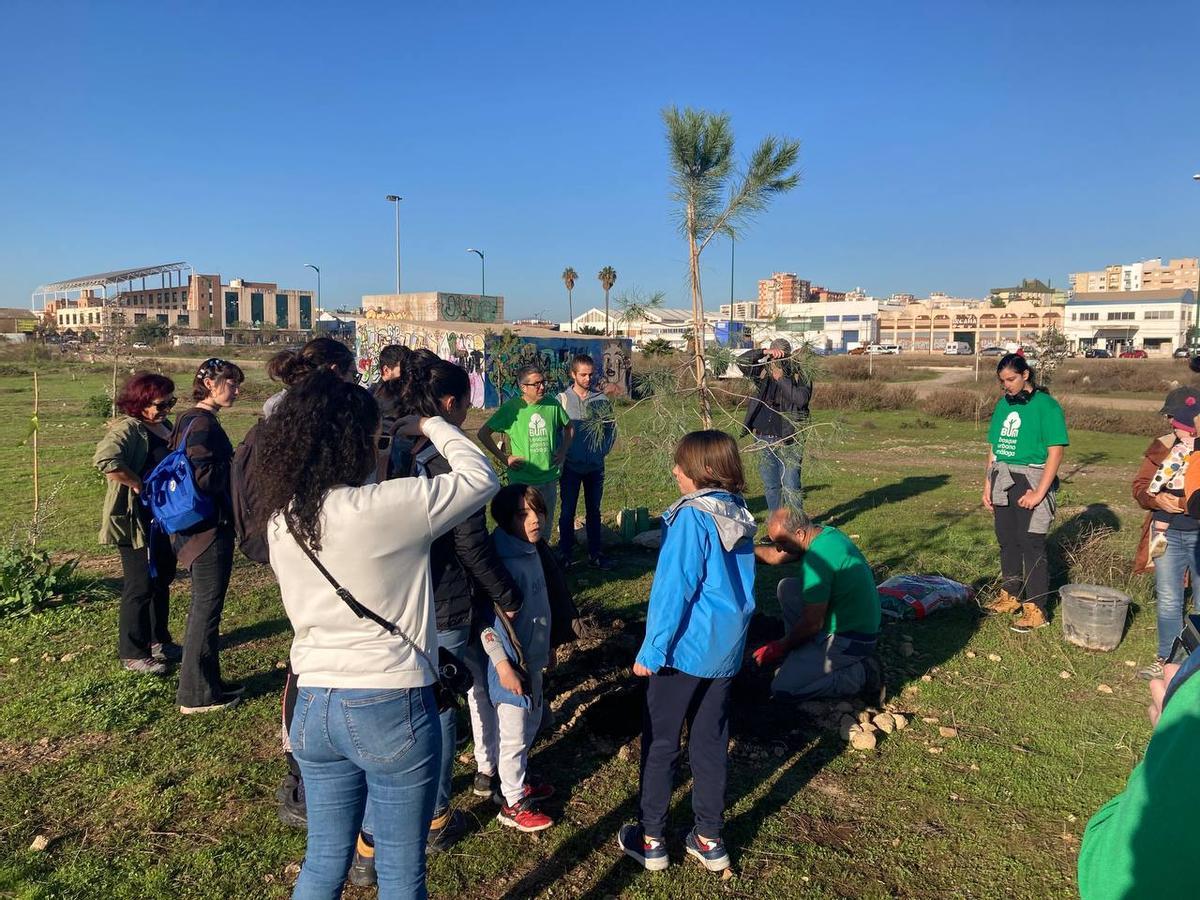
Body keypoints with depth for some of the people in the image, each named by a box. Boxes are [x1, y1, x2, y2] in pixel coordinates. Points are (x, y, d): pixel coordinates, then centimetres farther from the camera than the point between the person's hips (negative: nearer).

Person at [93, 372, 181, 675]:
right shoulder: (128, 428, -17)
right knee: (141, 586, 0)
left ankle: (158, 640, 33)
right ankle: (133, 654, 13)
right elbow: (105, 459, -36)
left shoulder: (166, 426, 9)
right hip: (137, 521, -9)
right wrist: (140, 485, -27)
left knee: (162, 580, 18)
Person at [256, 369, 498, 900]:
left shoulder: (281, 517, -2)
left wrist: (374, 471, 8)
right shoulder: (387, 506, -21)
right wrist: (428, 426, 4)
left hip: (314, 707, 6)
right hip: (392, 710, -6)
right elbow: (481, 478, -9)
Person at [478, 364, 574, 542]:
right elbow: (483, 433, -5)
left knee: (545, 525, 17)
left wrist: (563, 451, 6)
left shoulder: (553, 404, -1)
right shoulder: (511, 407, -10)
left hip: (549, 478, 3)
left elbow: (569, 427, 17)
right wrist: (504, 457, -8)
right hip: (521, 479, -3)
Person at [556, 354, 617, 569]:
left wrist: (603, 450, -4)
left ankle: (596, 555, 18)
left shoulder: (601, 399, 2)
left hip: (595, 465, 2)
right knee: (568, 512, 6)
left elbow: (612, 428, 7)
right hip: (571, 465, -2)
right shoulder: (562, 399, -4)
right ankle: (565, 554, 17)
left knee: (594, 511, 11)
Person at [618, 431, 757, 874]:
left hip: (685, 648, -7)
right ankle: (709, 839, 26)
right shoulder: (739, 515, 5)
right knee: (711, 743, 16)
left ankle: (651, 840, 20)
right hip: (726, 647, 7)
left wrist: (651, 650, -14)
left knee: (660, 743, 9)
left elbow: (673, 588, -20)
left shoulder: (691, 517, -18)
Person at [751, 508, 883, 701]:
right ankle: (803, 650, 14)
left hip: (850, 641, -10)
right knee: (786, 587, 11)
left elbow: (812, 623, -21)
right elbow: (775, 556, 12)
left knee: (782, 689, -10)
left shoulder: (817, 560, -28)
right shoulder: (824, 532, 0)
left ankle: (860, 675, -4)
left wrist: (781, 647, -6)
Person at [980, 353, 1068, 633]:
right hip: (1002, 480, 6)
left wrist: (1039, 492, -16)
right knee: (1007, 540, 13)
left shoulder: (1046, 405, -9)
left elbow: (1055, 453, -12)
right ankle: (1011, 596, 27)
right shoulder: (1003, 405, 11)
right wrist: (987, 485, 11)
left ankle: (1036, 608, 4)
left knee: (1031, 544, -4)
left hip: (1031, 481, -6)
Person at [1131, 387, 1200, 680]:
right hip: (1168, 535, 4)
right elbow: (1140, 485, 7)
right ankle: (1166, 659, 26)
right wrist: (1158, 499, -13)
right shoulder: (1162, 447, 4)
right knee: (1168, 601, 13)